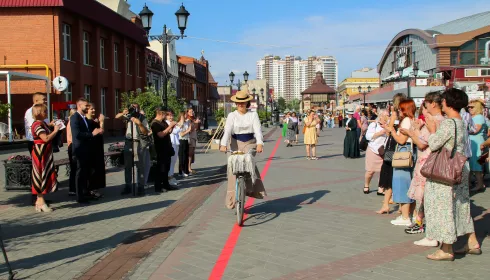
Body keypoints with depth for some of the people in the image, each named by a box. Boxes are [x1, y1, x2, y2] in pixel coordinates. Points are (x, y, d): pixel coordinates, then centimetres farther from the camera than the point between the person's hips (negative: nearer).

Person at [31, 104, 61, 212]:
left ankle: (39, 201, 19)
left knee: (45, 176, 12)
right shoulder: (37, 125, -15)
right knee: (41, 176, -5)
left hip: (46, 153, 10)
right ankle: (41, 202, 0)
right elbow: (46, 138, -26)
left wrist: (55, 128, 6)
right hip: (40, 153, -10)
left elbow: (49, 136, 16)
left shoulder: (43, 124, 16)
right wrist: (55, 130, -15)